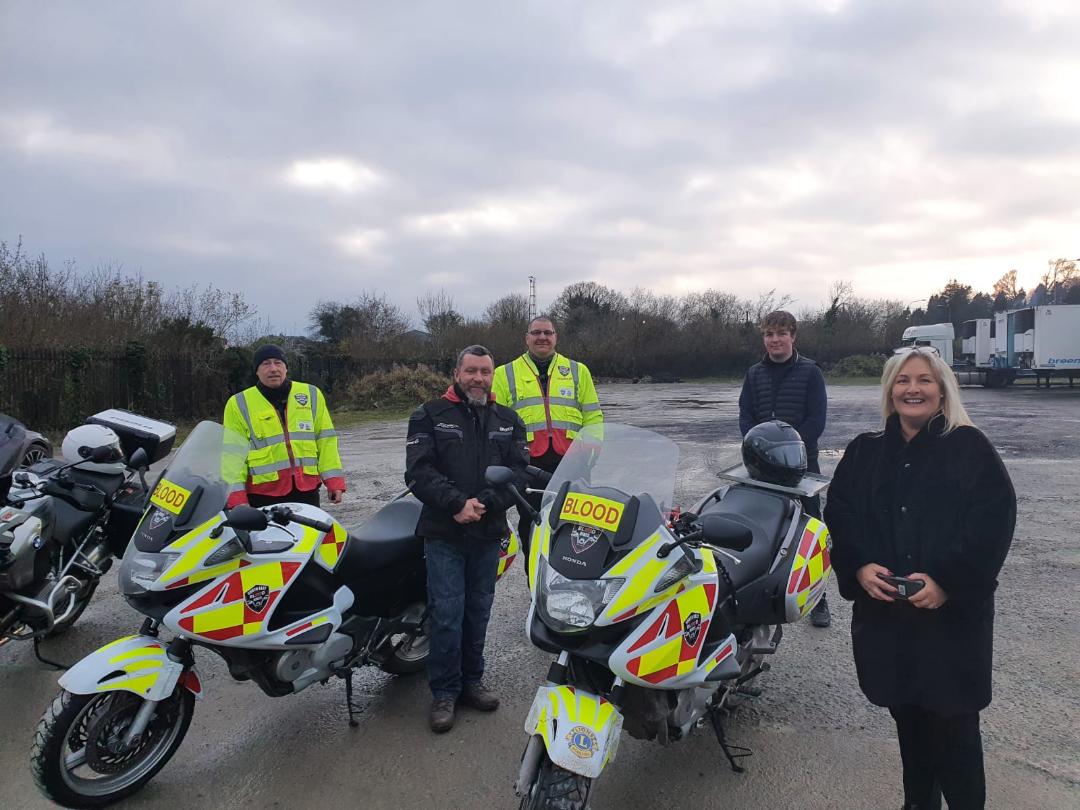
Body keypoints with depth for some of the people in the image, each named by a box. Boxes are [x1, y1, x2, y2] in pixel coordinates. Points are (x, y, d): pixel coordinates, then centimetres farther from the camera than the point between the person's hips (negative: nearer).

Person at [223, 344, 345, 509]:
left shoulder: (311, 395, 7)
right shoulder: (239, 404, 2)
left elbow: (325, 439, 7)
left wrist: (333, 480, 0)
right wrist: (236, 496, -8)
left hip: (307, 489, 2)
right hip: (263, 494, -1)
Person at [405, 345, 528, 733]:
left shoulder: (508, 421, 10)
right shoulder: (430, 416, 1)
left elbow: (519, 472, -1)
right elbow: (419, 471, -9)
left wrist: (484, 503, -16)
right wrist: (457, 504, -20)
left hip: (488, 532, 3)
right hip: (443, 533, -3)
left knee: (478, 611, 12)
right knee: (447, 614, -2)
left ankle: (471, 682, 27)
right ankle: (444, 692, 13)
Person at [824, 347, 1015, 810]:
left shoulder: (970, 448, -1)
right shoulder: (863, 452, 10)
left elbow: (994, 522, -10)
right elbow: (839, 515, 6)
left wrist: (947, 581, -19)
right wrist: (858, 567, -11)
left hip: (954, 612, -3)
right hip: (883, 611, 3)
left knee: (953, 725, 2)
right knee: (907, 719, 16)